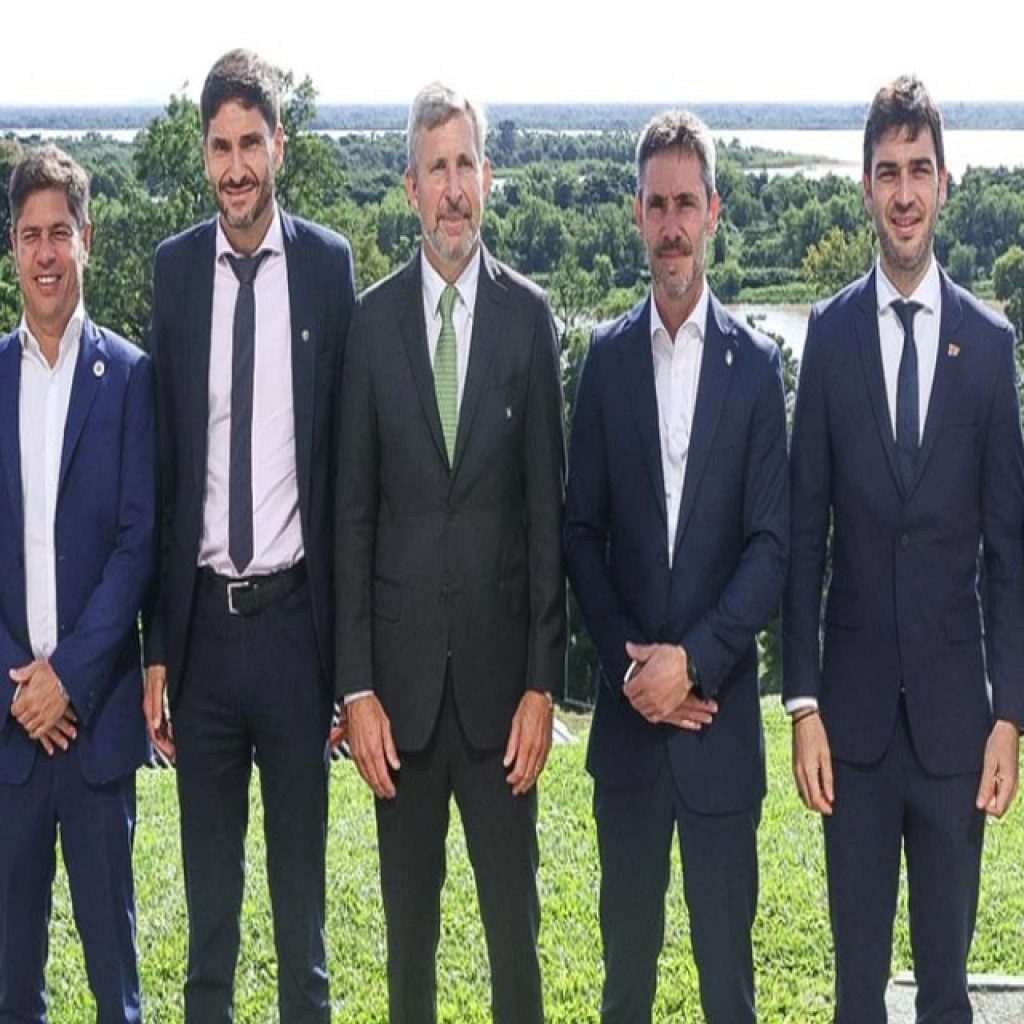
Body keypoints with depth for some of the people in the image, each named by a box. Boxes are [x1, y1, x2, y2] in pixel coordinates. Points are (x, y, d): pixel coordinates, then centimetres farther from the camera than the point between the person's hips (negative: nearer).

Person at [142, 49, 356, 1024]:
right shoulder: (174, 267, 4)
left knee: (299, 862, 10)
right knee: (209, 871, 13)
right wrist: (156, 643, 1)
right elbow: (161, 459, 4)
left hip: (293, 614, -2)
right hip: (202, 615, 2)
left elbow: (346, 454, -1)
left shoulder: (328, 264, -1)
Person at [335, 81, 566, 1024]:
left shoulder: (529, 317, 0)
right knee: (409, 920, 11)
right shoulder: (372, 319, 1)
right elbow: (353, 514, 2)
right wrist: (355, 687, -2)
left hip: (499, 670, -1)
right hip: (402, 670, 1)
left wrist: (543, 683, -4)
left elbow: (547, 509, 0)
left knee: (515, 917, 6)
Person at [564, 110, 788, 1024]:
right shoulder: (607, 357, 5)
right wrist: (629, 661, -6)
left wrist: (693, 659, -14)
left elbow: (771, 544, -5)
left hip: (720, 710, -2)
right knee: (628, 938, 12)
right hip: (628, 708, 2)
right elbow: (582, 529, 5)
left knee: (725, 944, 6)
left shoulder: (756, 363, -1)